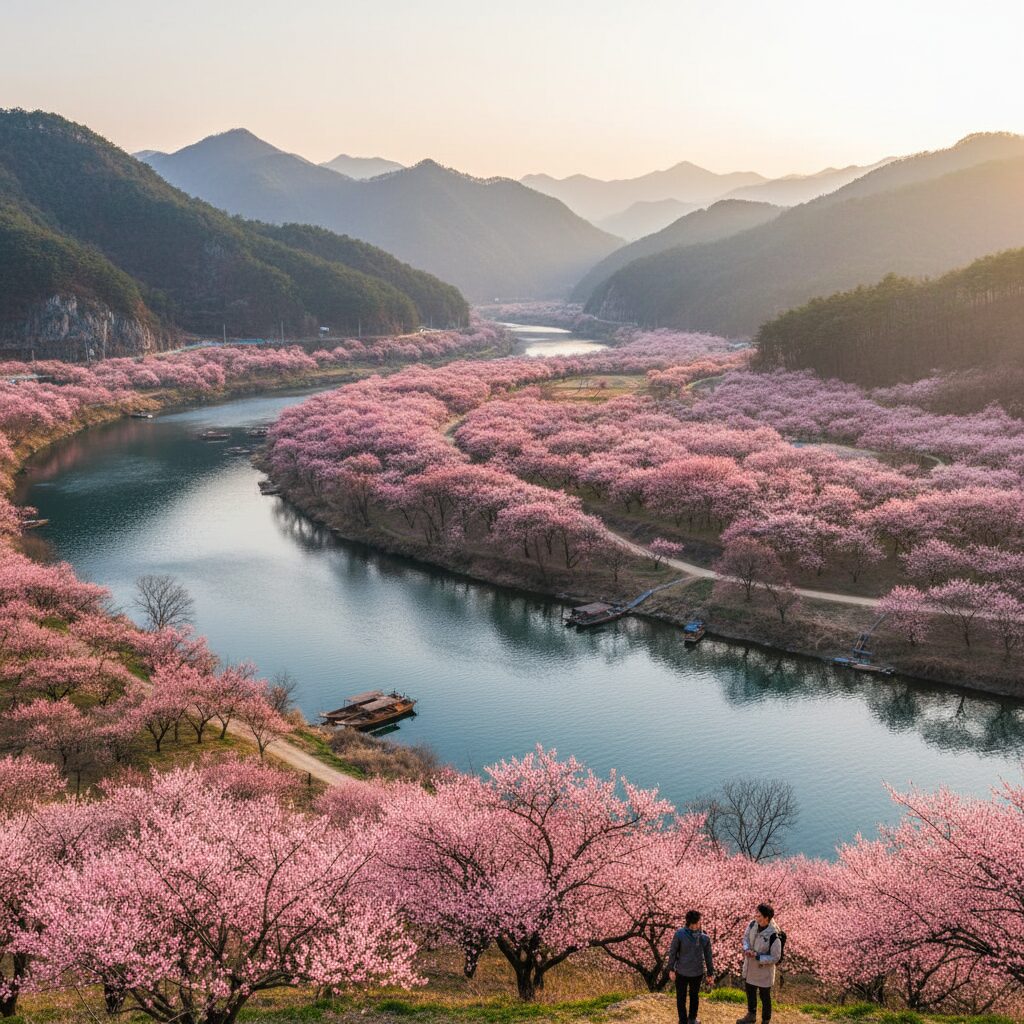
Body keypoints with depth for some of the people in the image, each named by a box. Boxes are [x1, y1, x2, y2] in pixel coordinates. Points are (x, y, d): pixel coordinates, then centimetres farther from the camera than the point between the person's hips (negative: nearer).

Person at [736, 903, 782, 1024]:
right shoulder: (752, 924, -16)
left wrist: (757, 956, -28)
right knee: (750, 992, 28)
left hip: (763, 970, -6)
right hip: (749, 967, 6)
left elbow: (775, 958, -24)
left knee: (764, 996, 17)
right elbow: (746, 937, 2)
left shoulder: (773, 936, -33)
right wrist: (746, 949, -18)